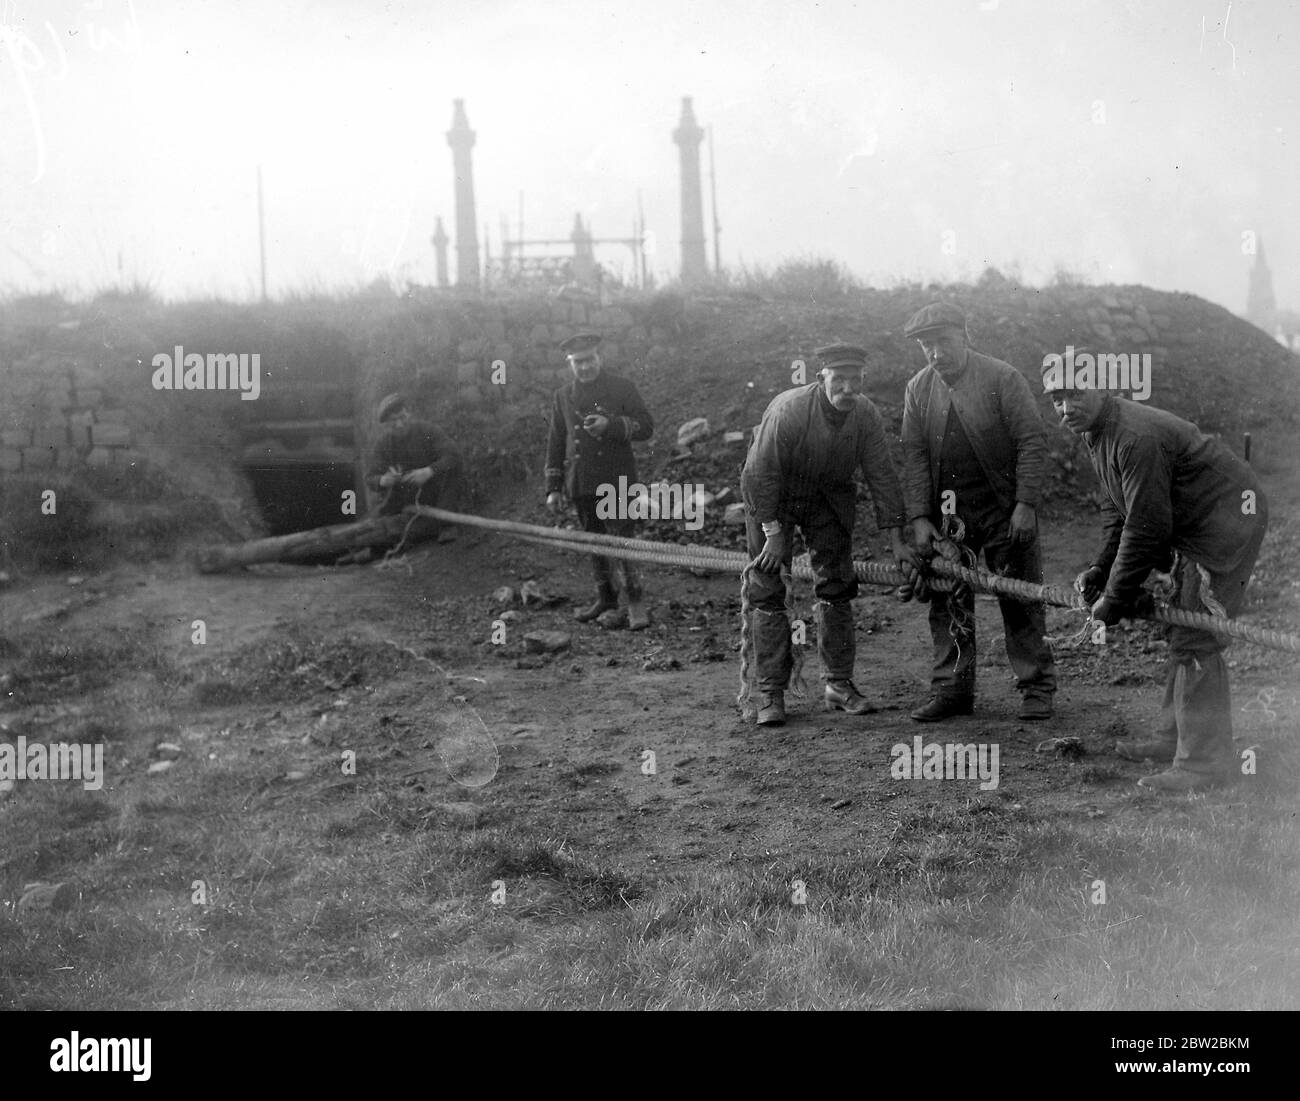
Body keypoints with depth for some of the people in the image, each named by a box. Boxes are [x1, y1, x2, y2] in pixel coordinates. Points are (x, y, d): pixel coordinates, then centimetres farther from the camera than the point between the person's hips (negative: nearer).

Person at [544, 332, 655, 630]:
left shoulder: (622, 388, 1)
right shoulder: (563, 396, 11)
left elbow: (646, 427, -3)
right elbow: (555, 443, 14)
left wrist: (611, 424, -18)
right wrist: (553, 488, 10)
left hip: (616, 482, -4)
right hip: (581, 485, 4)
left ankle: (636, 603, -5)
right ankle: (606, 601, 19)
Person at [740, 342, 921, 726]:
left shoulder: (866, 415, -18)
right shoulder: (786, 410, -31)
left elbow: (882, 477, -10)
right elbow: (761, 474, -23)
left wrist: (896, 540, -11)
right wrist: (774, 533, -19)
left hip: (829, 500, 4)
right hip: (773, 497, -4)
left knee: (836, 586, 3)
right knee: (767, 591, -7)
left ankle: (839, 683, 13)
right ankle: (770, 693, -2)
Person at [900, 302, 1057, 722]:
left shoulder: (1002, 378, -7)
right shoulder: (918, 388, 4)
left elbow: (1032, 440, -9)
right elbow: (913, 456, 2)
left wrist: (1026, 503, -16)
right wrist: (919, 518, -6)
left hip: (1005, 510, -3)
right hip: (947, 513, 3)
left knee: (1020, 601, 1)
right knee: (948, 604, 4)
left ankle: (1037, 688, 10)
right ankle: (952, 689, 12)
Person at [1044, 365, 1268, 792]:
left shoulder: (1137, 436, -27)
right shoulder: (1098, 433, 7)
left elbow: (1146, 526, -27)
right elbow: (1116, 509, 16)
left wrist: (1115, 598, -19)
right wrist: (1100, 569, 4)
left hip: (1227, 516, -11)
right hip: (1194, 526, 11)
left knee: (1196, 639, -12)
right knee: (1183, 632, 18)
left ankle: (1205, 763, -9)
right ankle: (1176, 738, 29)